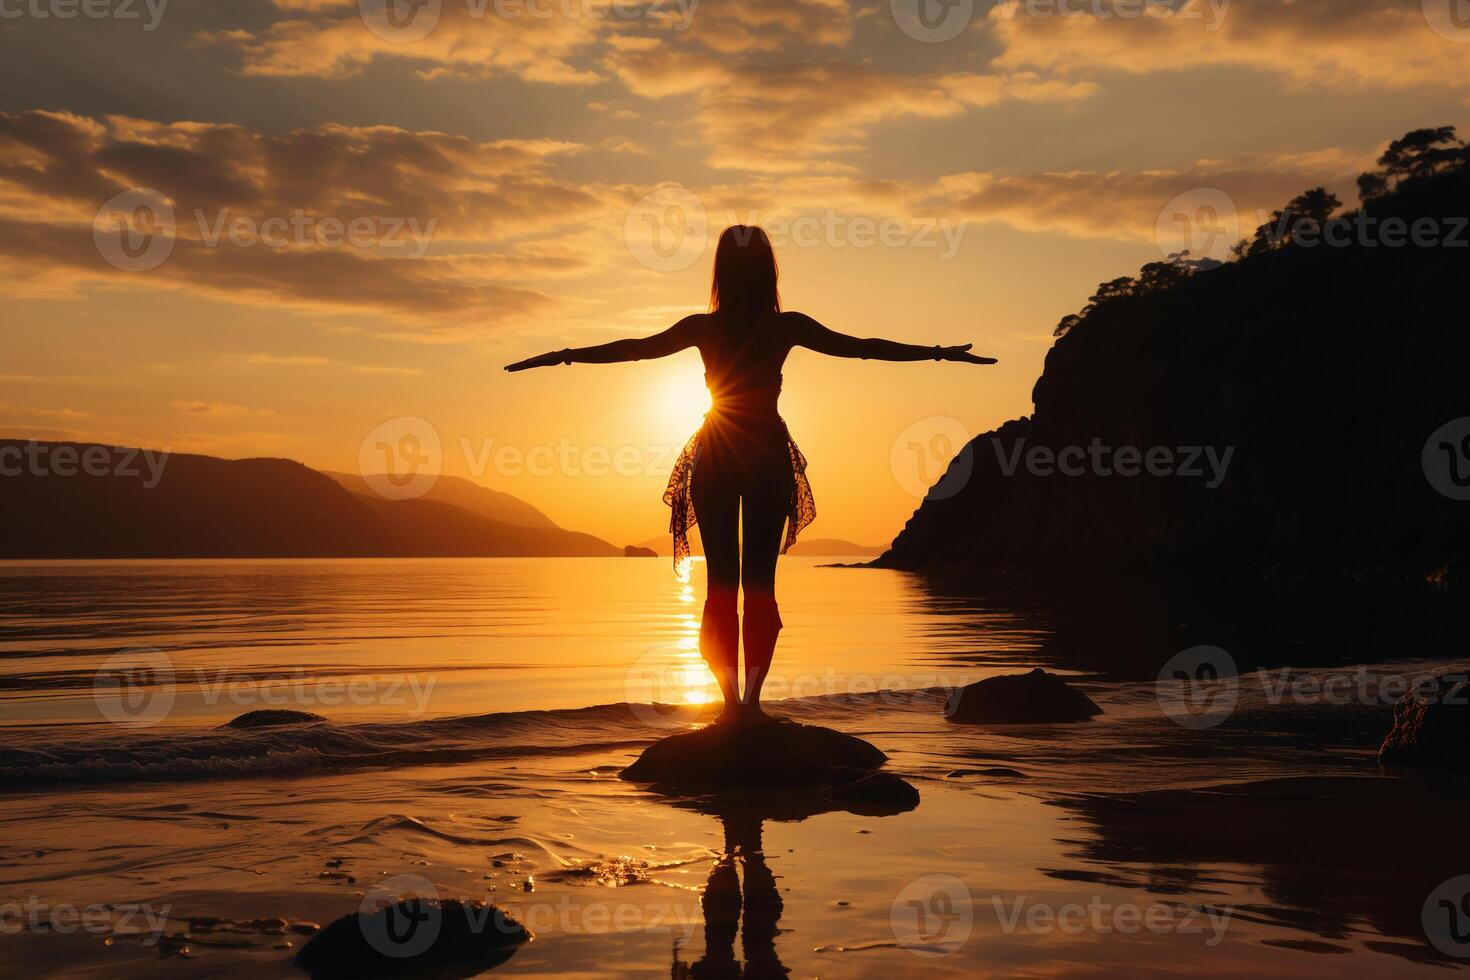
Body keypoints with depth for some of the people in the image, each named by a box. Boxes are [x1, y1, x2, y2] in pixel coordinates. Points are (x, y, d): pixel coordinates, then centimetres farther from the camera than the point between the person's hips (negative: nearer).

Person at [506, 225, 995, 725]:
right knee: (761, 581, 3)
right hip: (768, 455, -1)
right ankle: (751, 700, 2)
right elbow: (862, 347, 0)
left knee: (721, 582, 6)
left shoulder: (702, 328, -4)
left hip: (715, 459, 1)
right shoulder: (787, 327, -6)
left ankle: (731, 701, 5)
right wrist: (941, 353, 10)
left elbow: (636, 347, 5)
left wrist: (563, 355, 18)